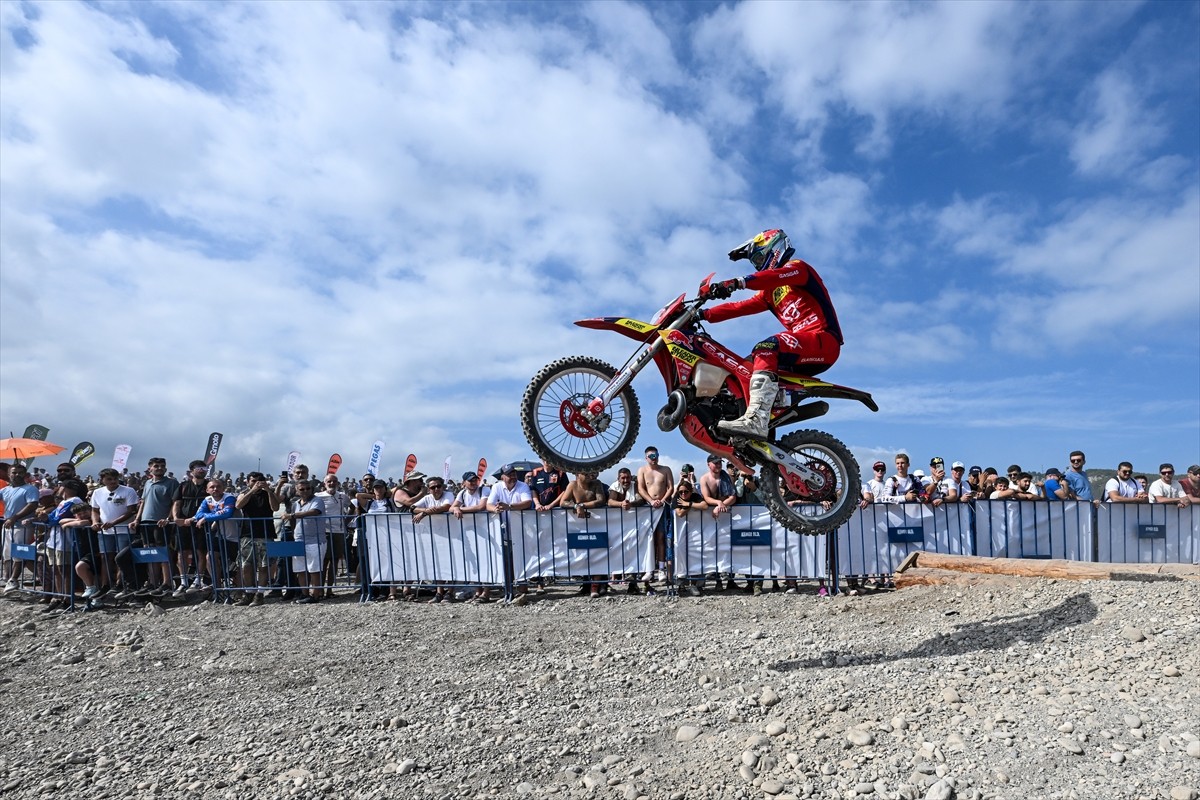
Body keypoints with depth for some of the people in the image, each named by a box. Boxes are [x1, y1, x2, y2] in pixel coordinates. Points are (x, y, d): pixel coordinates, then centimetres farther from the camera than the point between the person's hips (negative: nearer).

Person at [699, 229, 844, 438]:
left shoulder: (798, 268, 3)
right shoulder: (769, 292, 26)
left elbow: (777, 276, -21)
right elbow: (740, 307, 16)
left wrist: (737, 283, -35)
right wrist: (704, 314, 5)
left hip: (823, 339, -9)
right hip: (802, 348, 9)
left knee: (766, 348, -31)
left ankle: (756, 420, -45)